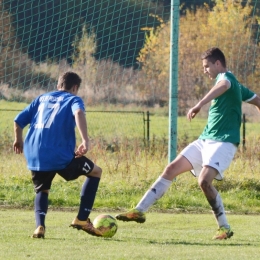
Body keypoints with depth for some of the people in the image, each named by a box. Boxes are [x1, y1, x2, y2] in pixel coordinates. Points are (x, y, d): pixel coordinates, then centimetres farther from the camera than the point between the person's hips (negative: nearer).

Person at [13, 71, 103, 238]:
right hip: (61, 156, -4)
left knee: (42, 190, 28)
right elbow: (79, 113, -18)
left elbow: (19, 120, 20)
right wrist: (85, 140, -26)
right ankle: (82, 219, 10)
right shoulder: (73, 99, 7)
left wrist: (18, 140, 38)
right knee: (96, 172, 18)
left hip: (35, 156, 4)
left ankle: (40, 226, 0)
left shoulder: (42, 99, 22)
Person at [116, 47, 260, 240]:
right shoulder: (236, 85, 20)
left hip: (223, 143, -10)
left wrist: (199, 105, -50)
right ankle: (140, 211, 2)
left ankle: (225, 228, -10)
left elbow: (223, 85, -36)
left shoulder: (226, 77, -10)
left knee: (204, 181, -26)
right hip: (205, 140, 10)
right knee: (171, 169, 1)